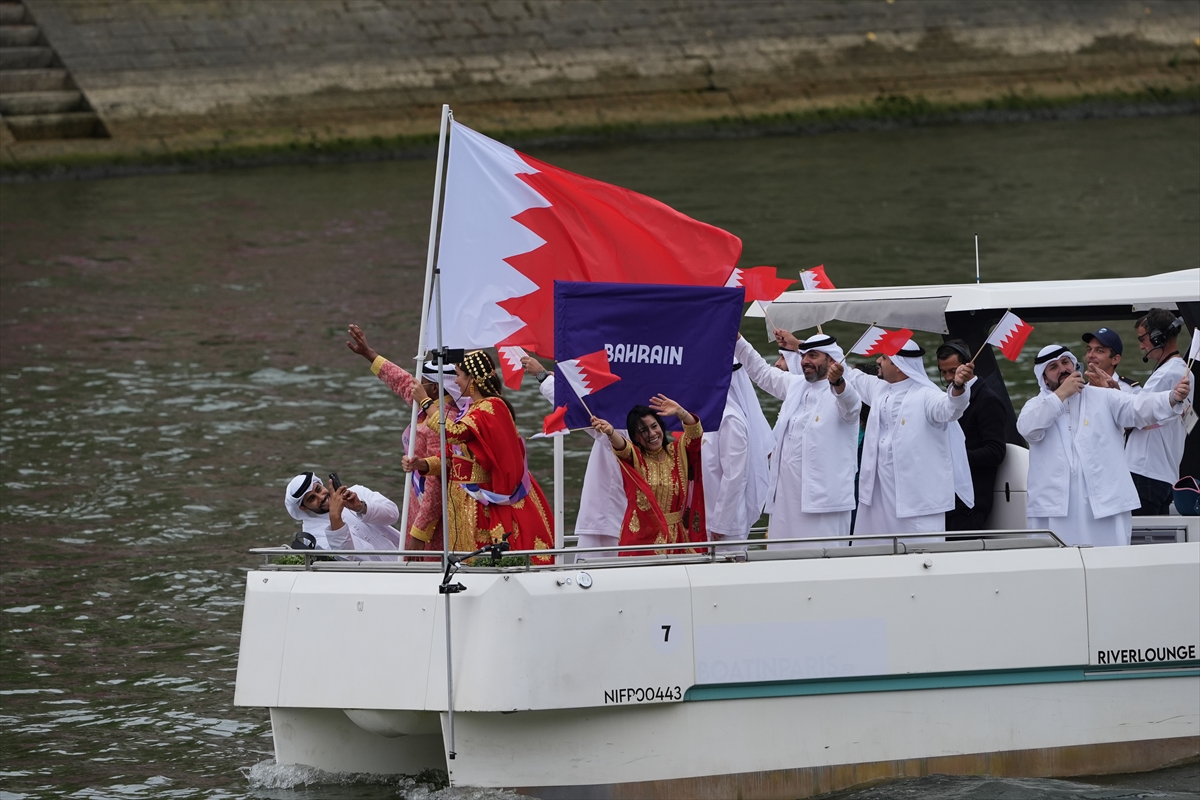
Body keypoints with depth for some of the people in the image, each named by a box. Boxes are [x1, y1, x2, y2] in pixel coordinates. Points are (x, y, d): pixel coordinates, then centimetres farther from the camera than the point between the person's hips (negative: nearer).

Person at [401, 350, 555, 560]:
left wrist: (425, 401, -18)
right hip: (464, 502, 9)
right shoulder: (473, 409, 14)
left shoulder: (491, 408, -16)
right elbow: (453, 457, 15)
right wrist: (421, 464, -1)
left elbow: (454, 433, -29)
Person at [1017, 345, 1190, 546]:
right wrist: (1061, 394, -9)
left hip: (1105, 506, 0)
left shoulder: (1103, 399, 11)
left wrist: (1173, 397, -24)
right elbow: (1028, 427, -9)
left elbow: (1139, 406, -4)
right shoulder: (1037, 406, 13)